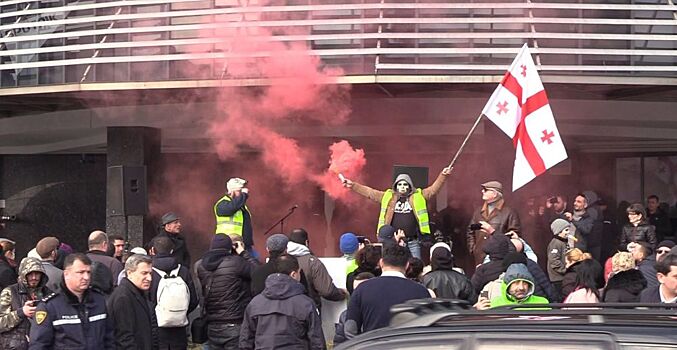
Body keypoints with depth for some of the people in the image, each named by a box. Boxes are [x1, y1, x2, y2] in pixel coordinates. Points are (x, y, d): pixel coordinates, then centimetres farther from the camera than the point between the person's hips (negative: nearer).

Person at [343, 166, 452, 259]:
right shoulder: (388, 197, 9)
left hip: (412, 243, -1)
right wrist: (352, 185, 5)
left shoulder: (418, 196, 6)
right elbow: (369, 192, 10)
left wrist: (443, 176, -11)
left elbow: (434, 189, 1)